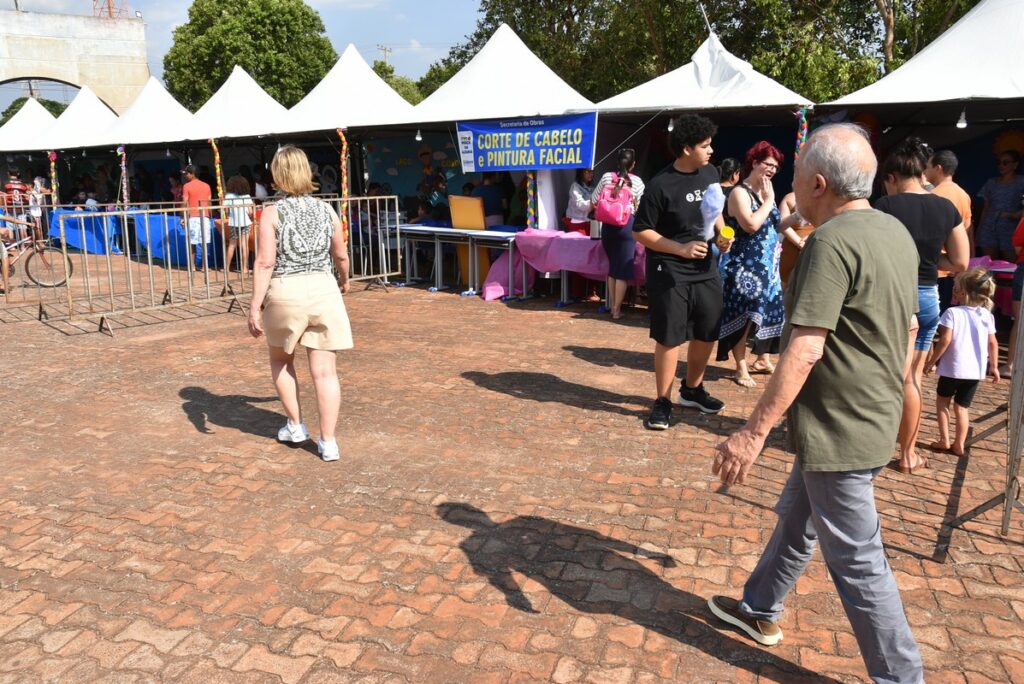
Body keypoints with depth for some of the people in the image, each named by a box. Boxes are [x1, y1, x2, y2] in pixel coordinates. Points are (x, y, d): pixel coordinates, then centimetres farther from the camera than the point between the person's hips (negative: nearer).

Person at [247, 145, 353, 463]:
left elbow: (265, 262, -12)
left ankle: (295, 426, 28)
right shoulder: (326, 209, 6)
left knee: (281, 360, 23)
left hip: (285, 292, -2)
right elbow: (341, 255, 14)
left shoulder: (273, 212, -5)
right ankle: (328, 442, 7)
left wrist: (254, 307, -9)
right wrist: (345, 280, 34)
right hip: (323, 289, 2)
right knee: (325, 370, 4)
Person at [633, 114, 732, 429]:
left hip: (705, 268, 7)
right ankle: (663, 402, 13)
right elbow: (641, 232, -13)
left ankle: (692, 389, 34)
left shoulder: (710, 173, 4)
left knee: (708, 332, 14)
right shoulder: (661, 185, -16)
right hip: (669, 272, -7)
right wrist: (680, 249, -19)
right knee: (669, 337, -1)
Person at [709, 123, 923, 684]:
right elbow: (907, 327, 16)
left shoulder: (832, 242, -23)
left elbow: (804, 351, -28)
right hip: (871, 418, 10)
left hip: (839, 431, -10)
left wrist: (754, 432, -25)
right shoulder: (895, 232, 6)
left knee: (856, 559, 4)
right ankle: (759, 609, 42)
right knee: (795, 517, 24)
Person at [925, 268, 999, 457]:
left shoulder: (952, 313, -13)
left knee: (942, 401, 15)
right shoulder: (987, 315, 2)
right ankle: (959, 445, 13)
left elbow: (945, 341, -17)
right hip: (976, 371, 4)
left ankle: (944, 440, 11)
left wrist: (931, 362, -9)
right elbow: (993, 344, 6)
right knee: (962, 407, 13)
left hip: (952, 369, -4)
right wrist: (994, 366, 16)